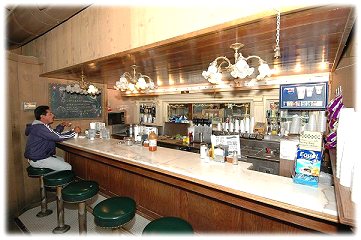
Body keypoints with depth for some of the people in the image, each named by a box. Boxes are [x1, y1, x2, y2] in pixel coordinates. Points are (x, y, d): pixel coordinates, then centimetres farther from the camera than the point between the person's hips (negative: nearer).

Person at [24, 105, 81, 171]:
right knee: (68, 168, -13)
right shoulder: (40, 127, -24)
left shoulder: (40, 125, 8)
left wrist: (61, 125, 2)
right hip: (37, 160, -11)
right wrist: (74, 131, -14)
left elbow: (54, 133, 18)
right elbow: (58, 137, -25)